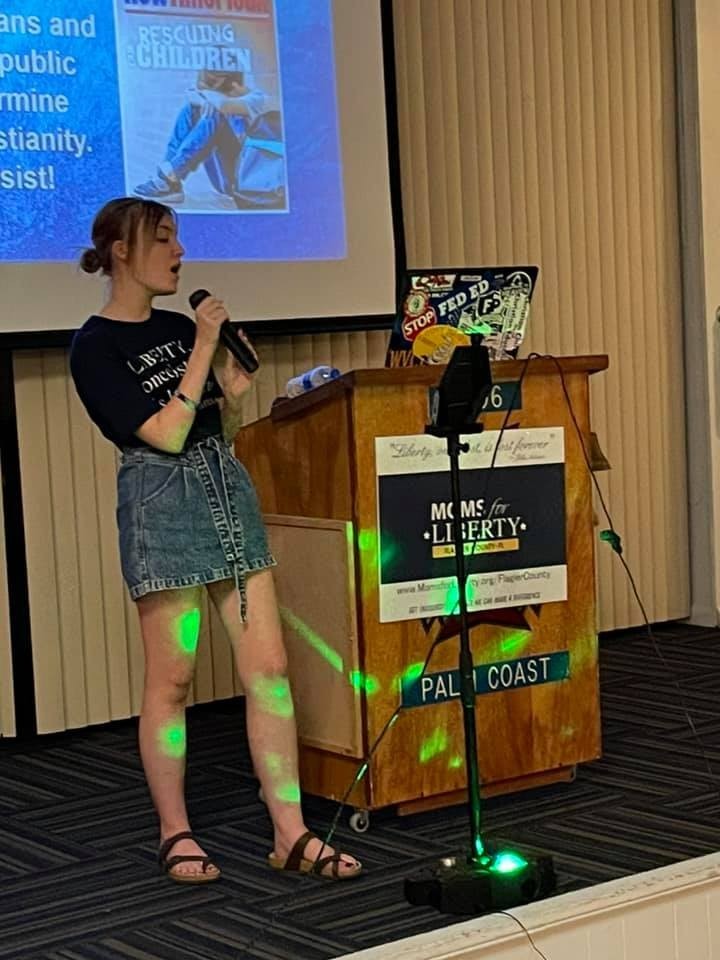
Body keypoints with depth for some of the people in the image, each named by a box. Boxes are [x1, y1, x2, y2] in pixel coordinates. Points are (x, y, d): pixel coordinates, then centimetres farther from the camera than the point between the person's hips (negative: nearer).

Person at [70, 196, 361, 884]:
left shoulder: (182, 328, 14)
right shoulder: (96, 347, -6)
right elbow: (166, 434, -14)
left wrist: (234, 391, 0)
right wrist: (204, 350, -12)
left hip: (229, 491, 6)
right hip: (162, 502, -6)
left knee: (268, 667, 1)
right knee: (170, 679, 1)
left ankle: (291, 834, 5)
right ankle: (175, 834, 15)